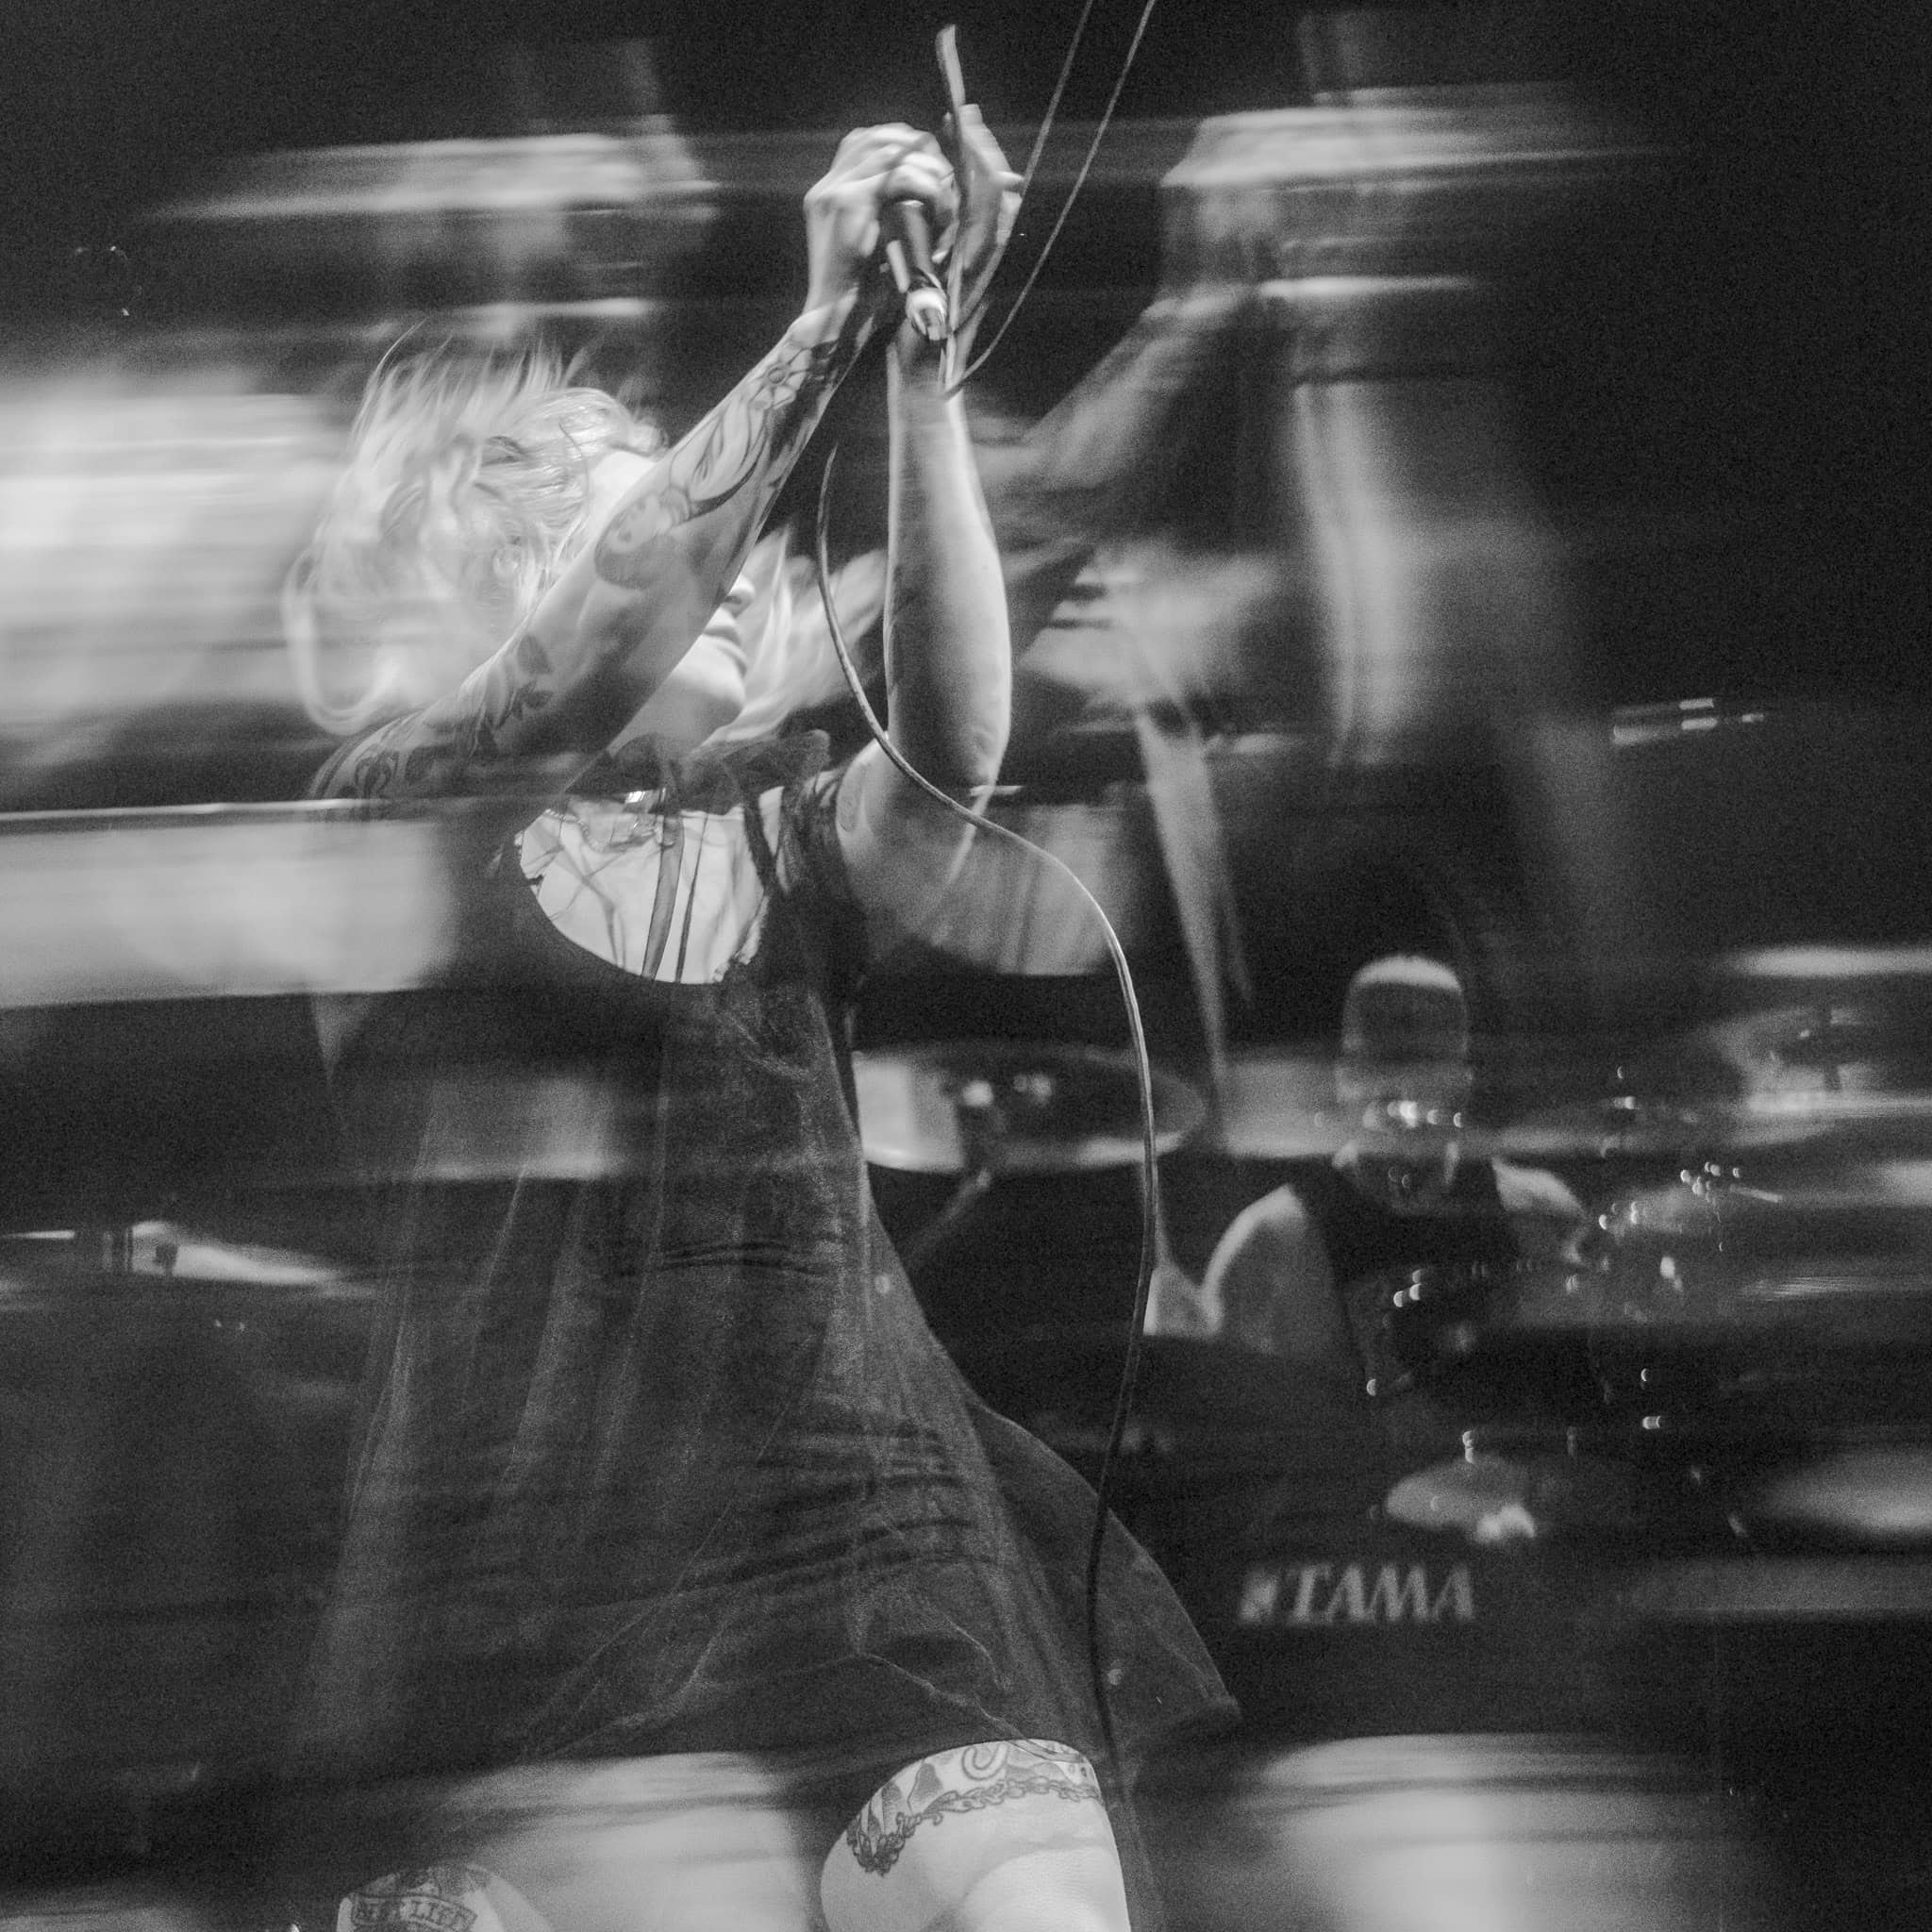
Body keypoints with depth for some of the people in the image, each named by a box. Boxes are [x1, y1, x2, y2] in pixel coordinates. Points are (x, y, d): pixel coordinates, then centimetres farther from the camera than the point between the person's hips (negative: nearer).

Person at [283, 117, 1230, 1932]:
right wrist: (824, 325, -13)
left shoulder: (784, 848, 18)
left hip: (863, 1500, 3)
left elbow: (951, 732, -2)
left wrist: (926, 373, -10)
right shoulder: (394, 820, 8)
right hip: (548, 1557, -3)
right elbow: (605, 647, -10)